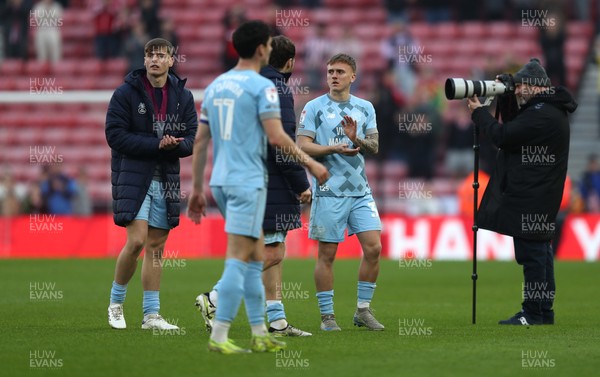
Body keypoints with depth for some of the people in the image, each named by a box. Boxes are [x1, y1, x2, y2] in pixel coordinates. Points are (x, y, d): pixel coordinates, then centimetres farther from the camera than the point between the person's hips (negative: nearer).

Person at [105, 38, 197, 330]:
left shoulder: (183, 96, 9)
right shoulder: (126, 92, -3)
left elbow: (192, 139, 7)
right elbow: (115, 135, -10)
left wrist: (174, 145, -16)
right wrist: (156, 144, -17)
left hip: (166, 180, 4)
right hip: (132, 176, -4)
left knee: (156, 246, 6)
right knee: (136, 241, -14)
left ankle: (151, 314, 10)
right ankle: (116, 302, 6)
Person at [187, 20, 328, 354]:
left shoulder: (215, 85, 13)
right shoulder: (261, 86, -9)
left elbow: (200, 141, 14)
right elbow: (277, 138, -16)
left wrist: (197, 189, 19)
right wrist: (311, 164, -3)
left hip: (221, 181, 8)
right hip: (248, 182, -8)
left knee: (256, 257, 15)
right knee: (237, 260, -9)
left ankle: (259, 334, 17)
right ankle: (218, 336, -13)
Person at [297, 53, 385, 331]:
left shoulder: (365, 108, 12)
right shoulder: (314, 107, 0)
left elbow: (374, 147, 7)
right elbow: (303, 146, -7)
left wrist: (355, 139, -13)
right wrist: (335, 148, -19)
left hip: (360, 191, 4)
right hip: (328, 191, -4)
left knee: (373, 248, -3)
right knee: (327, 254, -1)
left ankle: (363, 310, 9)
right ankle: (327, 316, 6)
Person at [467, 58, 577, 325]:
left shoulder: (541, 115, -19)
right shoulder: (548, 109, 14)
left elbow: (502, 136, -18)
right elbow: (513, 127, 22)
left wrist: (478, 112, -3)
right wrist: (504, 98, 10)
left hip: (531, 200, -11)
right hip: (537, 195, 11)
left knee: (531, 253, -8)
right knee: (540, 252, 14)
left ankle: (534, 315, -6)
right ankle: (544, 313, 20)